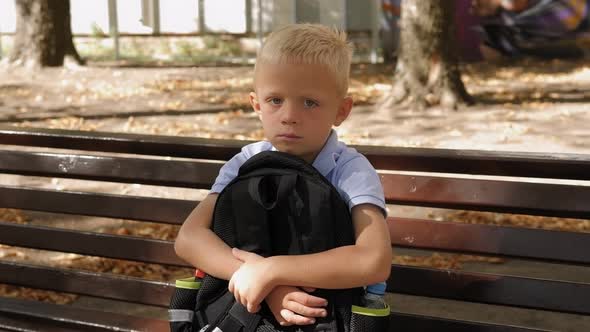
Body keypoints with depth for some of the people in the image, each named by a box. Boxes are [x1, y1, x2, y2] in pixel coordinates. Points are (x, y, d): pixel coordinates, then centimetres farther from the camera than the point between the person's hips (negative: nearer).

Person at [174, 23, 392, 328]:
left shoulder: (351, 171, -12)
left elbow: (375, 262, -27)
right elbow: (188, 238, -12)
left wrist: (268, 271, -25)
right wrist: (269, 286, -25)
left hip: (333, 312, -2)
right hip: (252, 307, 2)